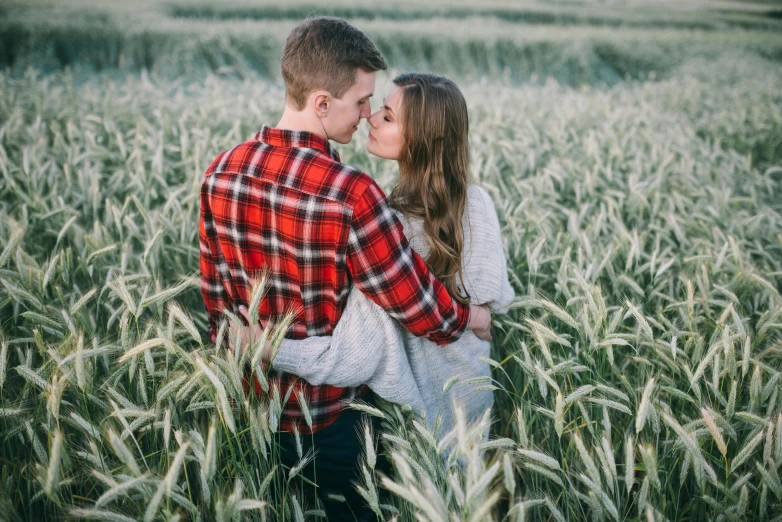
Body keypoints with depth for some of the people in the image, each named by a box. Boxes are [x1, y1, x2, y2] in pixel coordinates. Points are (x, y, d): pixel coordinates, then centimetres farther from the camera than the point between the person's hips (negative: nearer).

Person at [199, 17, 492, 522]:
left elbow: (215, 293, 1)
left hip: (252, 406, 6)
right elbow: (421, 310, -22)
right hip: (330, 418, -5)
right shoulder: (351, 195, -30)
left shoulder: (221, 173, -10)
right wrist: (473, 317, -1)